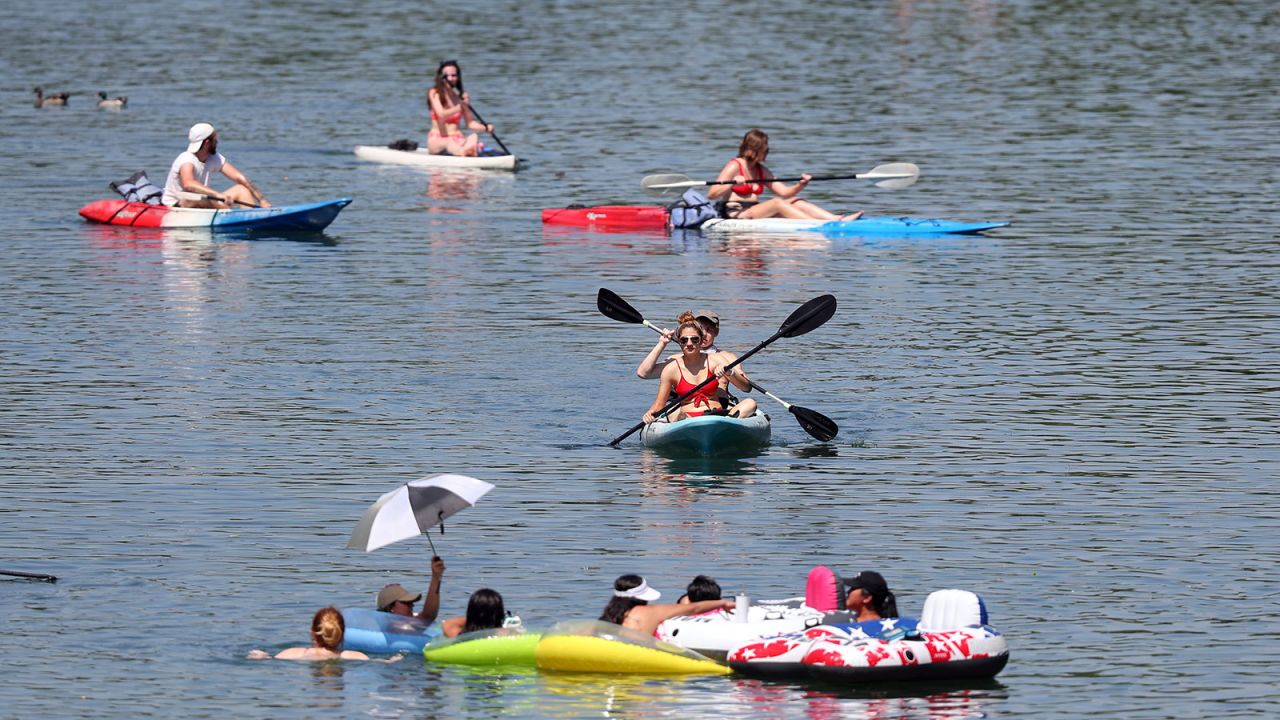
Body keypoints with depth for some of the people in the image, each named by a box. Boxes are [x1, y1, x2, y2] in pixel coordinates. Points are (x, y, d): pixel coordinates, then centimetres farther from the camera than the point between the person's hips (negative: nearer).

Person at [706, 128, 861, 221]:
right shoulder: (734, 167, -5)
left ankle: (837, 219, -24)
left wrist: (800, 186, -6)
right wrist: (733, 183, -27)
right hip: (736, 215, -8)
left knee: (795, 201, -8)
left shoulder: (762, 171, 18)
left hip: (755, 213, 8)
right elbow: (711, 195, -12)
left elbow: (784, 192, 14)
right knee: (777, 203, -28)